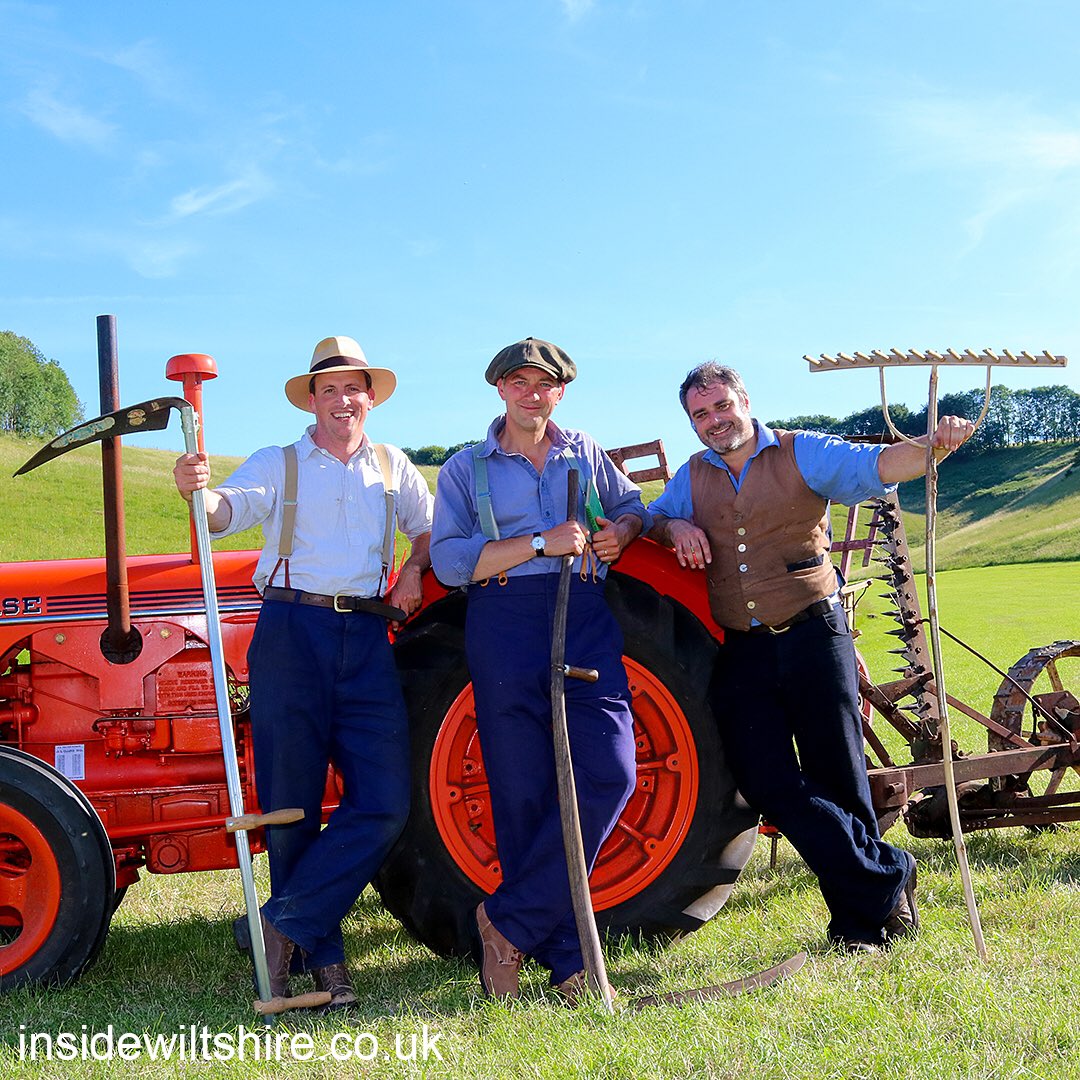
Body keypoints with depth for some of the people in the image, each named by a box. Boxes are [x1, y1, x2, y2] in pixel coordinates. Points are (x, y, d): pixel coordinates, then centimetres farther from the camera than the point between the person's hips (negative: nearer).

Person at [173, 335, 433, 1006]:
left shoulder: (393, 467, 18)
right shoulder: (278, 465, 9)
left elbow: (429, 526, 31)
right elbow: (229, 509, -10)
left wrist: (414, 568, 10)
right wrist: (199, 490, -33)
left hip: (367, 641, 3)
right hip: (291, 634, -2)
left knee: (384, 804, -7)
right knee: (292, 806, 0)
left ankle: (283, 926, 4)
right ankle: (322, 957, 12)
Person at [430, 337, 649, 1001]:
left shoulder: (586, 454, 19)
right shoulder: (465, 470, 10)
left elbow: (633, 506, 32)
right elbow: (451, 560, -3)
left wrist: (622, 529, 8)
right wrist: (542, 543, -13)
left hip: (586, 622, 3)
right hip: (505, 626, -2)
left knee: (609, 772, -13)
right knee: (525, 794, -2)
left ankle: (509, 922, -3)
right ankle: (566, 958, 9)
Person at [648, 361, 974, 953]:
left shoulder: (803, 454, 0)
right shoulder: (693, 476, 14)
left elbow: (875, 465, -12)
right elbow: (649, 520, 18)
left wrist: (931, 447, -33)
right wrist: (673, 527, -6)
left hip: (812, 635, -3)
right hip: (743, 653, 4)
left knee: (838, 778, 2)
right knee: (769, 783, -5)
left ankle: (858, 916, 21)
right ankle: (886, 880, 7)